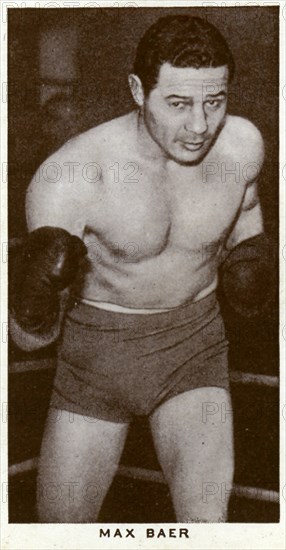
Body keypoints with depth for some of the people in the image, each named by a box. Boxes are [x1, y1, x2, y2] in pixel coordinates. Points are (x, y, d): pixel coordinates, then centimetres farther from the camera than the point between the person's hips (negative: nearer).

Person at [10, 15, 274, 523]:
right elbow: (29, 338, -19)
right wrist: (34, 295, -41)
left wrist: (248, 252, -4)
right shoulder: (68, 178, -25)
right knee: (61, 529, 11)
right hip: (96, 350, -1)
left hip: (192, 347, 2)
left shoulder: (242, 144, -14)